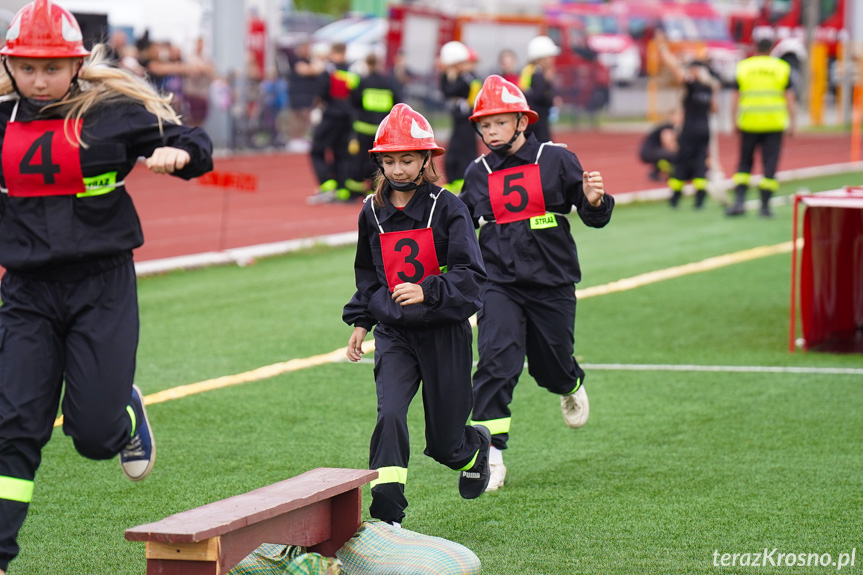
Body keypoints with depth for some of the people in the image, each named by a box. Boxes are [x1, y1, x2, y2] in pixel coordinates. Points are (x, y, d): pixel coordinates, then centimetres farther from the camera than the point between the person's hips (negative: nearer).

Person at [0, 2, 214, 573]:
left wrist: (177, 152, -19)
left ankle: (129, 413, 35)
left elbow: (195, 143, 2)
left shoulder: (113, 112, -5)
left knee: (94, 431, -2)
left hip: (103, 285, -2)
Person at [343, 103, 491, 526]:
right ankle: (386, 515, -20)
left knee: (443, 444, 7)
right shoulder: (372, 213, 4)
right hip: (394, 333, 3)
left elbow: (470, 274, -17)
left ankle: (477, 446, 45)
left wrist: (427, 291, -31)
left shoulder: (446, 208, -9)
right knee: (389, 414, -23)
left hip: (445, 334, -3)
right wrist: (360, 321, 13)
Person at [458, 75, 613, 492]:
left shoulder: (556, 160, -2)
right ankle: (490, 454, -15)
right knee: (497, 360, -17)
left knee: (551, 367, 11)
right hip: (498, 284, 1)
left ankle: (571, 385, 49)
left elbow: (595, 218, -1)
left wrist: (595, 201, -23)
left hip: (553, 284, -1)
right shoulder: (478, 174, 6)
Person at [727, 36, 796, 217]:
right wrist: (793, 122, 1)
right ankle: (765, 206, 1)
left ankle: (739, 201, -2)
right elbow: (790, 97, -1)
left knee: (744, 163, 10)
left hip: (749, 123, 1)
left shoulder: (743, 67, 4)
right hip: (774, 124, -1)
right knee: (770, 165, 2)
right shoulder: (782, 68, 3)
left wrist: (735, 121, 7)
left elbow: (735, 97, 2)